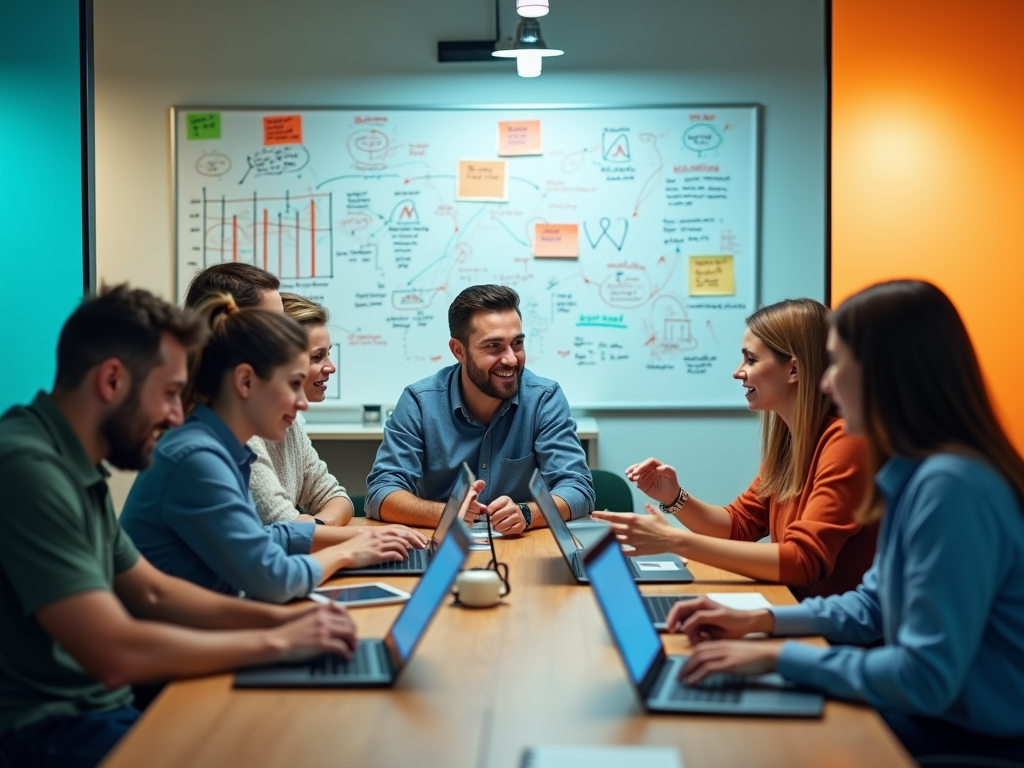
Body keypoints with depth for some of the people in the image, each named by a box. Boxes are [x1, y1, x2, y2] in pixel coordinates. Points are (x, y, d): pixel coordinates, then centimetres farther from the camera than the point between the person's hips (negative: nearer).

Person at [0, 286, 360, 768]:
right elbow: (116, 653, -26)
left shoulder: (73, 466, 9)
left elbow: (152, 592, 16)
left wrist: (280, 618, 2)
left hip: (99, 706, 9)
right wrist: (275, 642, -15)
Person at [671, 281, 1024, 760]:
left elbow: (927, 679, -27)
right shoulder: (916, 472, 5)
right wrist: (760, 621, 4)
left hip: (972, 741, -8)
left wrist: (778, 656, -20)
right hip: (927, 717, 8)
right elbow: (874, 604, 15)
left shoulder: (951, 486, -26)